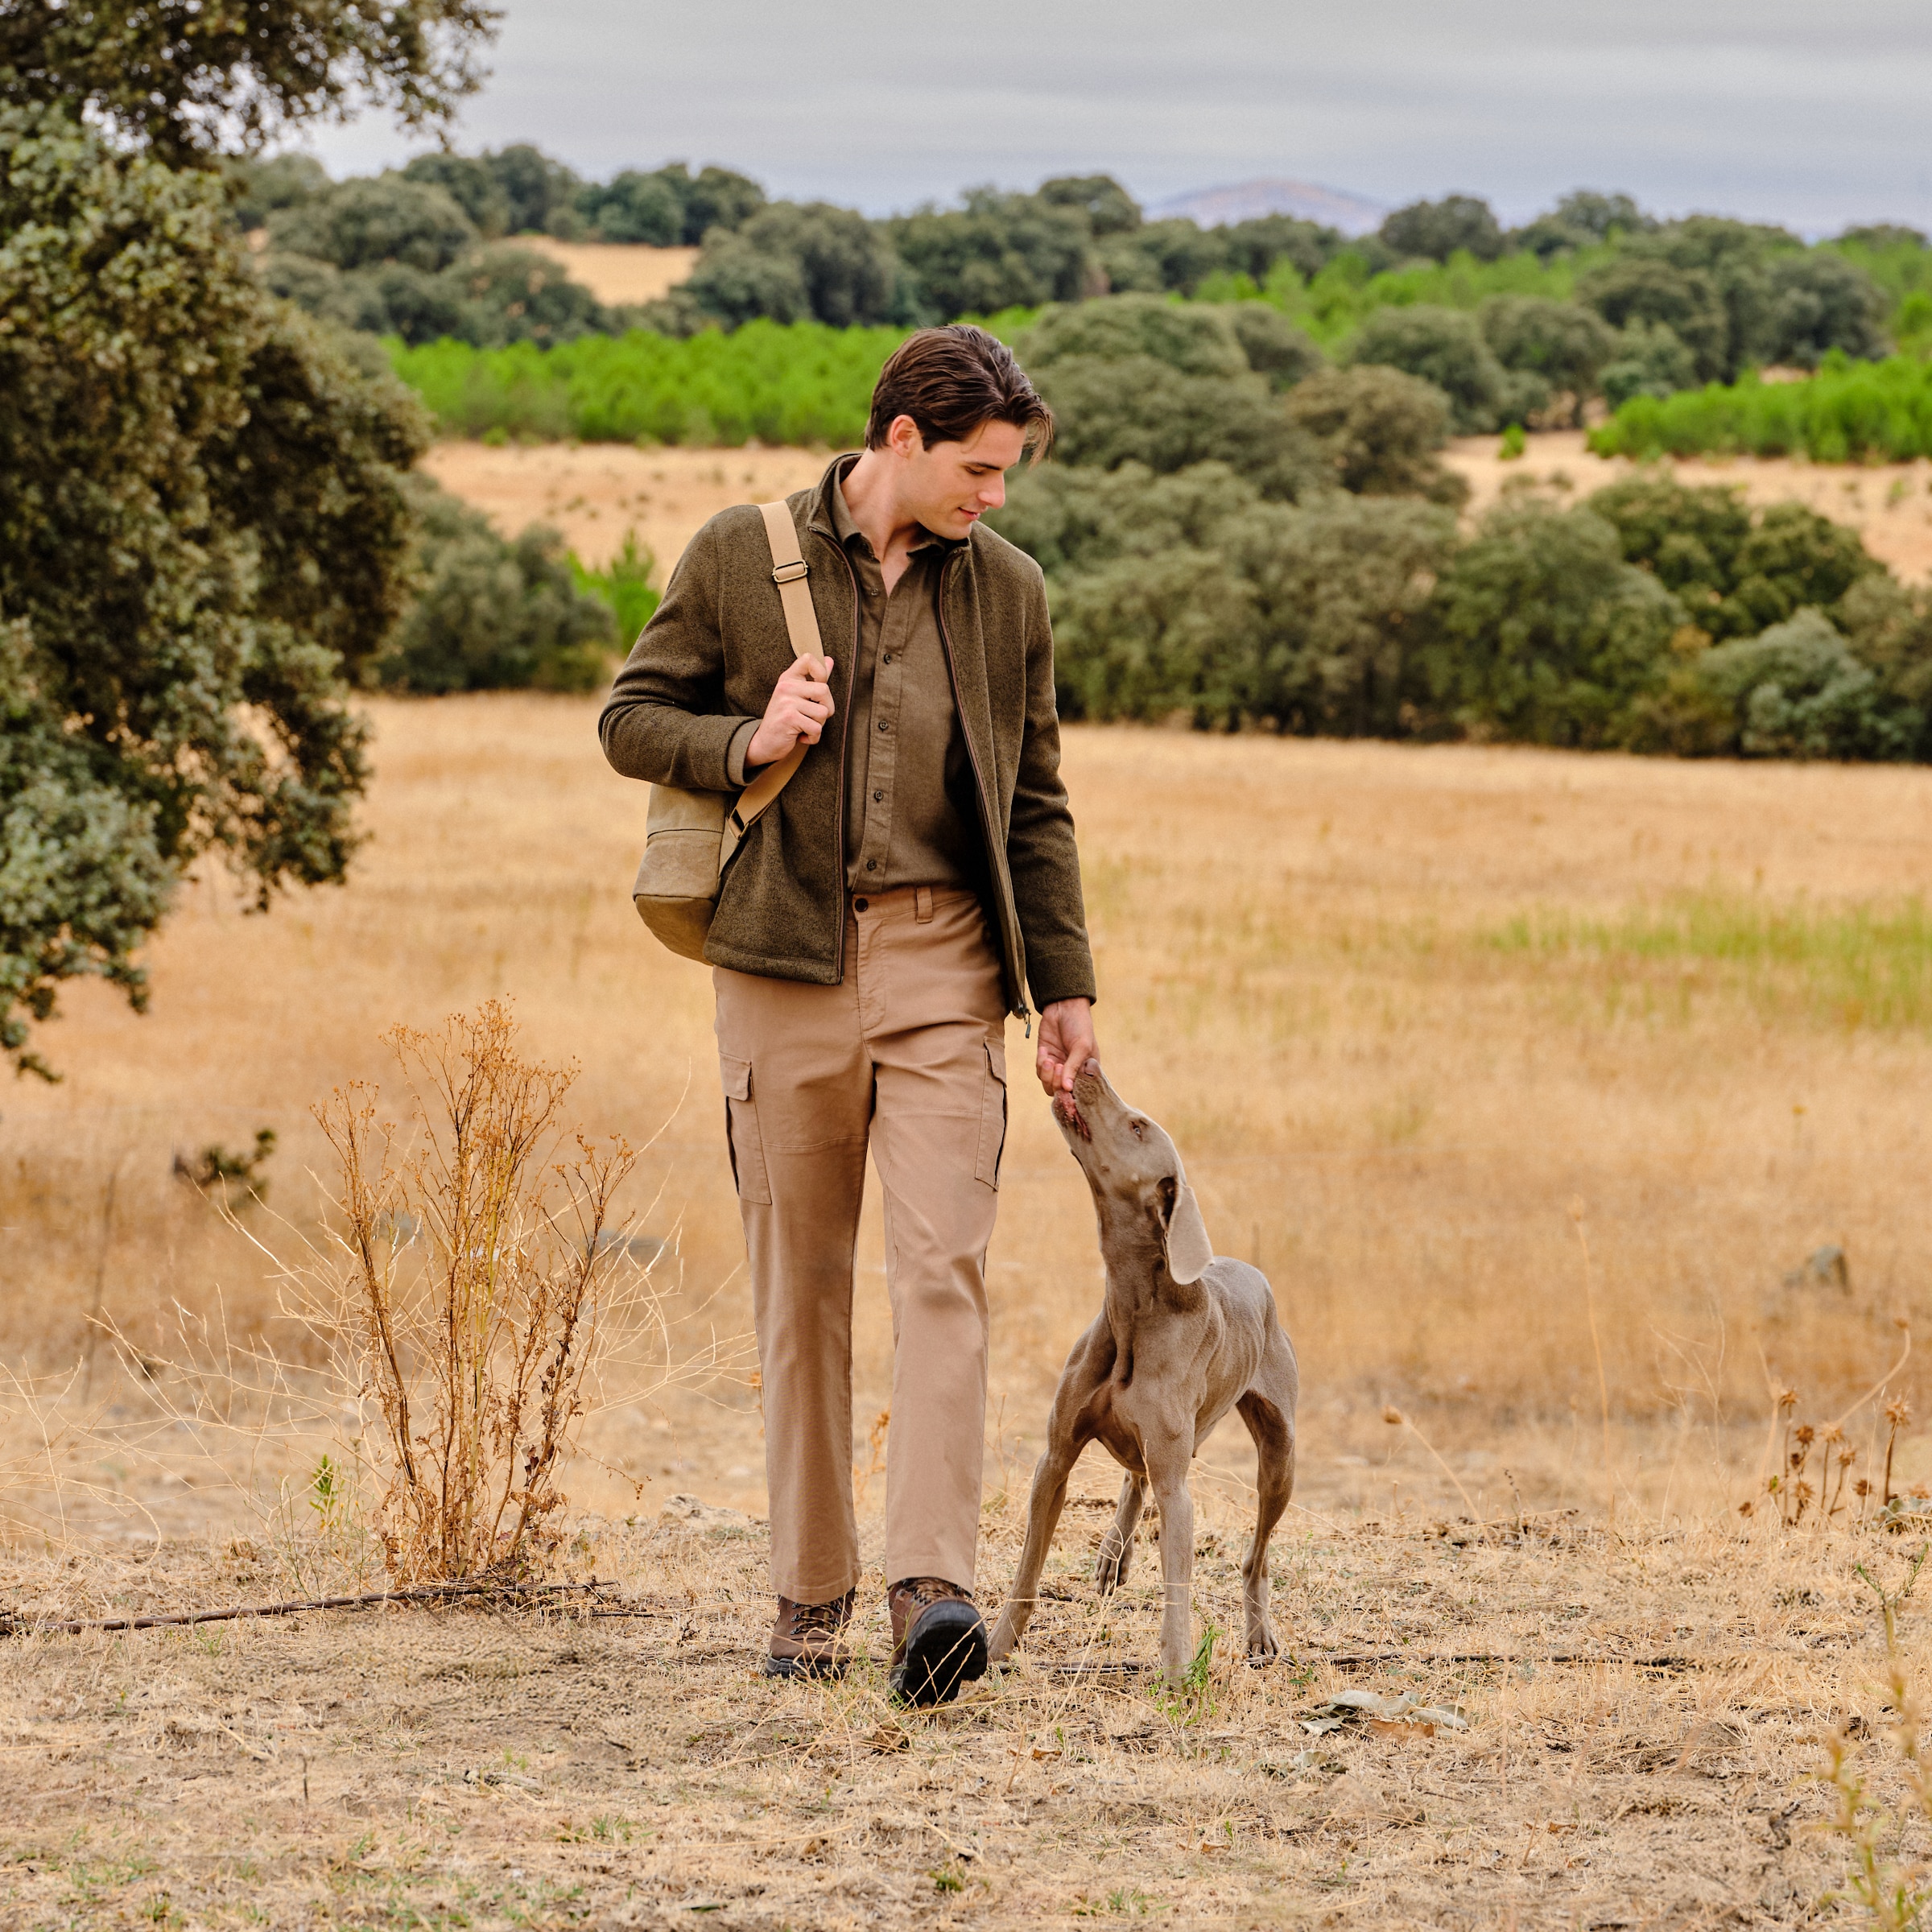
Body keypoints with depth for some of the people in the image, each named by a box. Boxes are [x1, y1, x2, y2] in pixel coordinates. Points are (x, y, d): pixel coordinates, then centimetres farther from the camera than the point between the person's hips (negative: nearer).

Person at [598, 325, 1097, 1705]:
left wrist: (1065, 984, 8)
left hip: (943, 965, 1)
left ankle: (935, 1587, -20)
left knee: (943, 1266, -13)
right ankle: (811, 1591, 14)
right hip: (786, 958, -1)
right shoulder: (740, 558, 1)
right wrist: (748, 741, -12)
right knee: (802, 1286, 5)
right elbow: (631, 720, 7)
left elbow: (1036, 806, 13)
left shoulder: (1009, 591, 8)